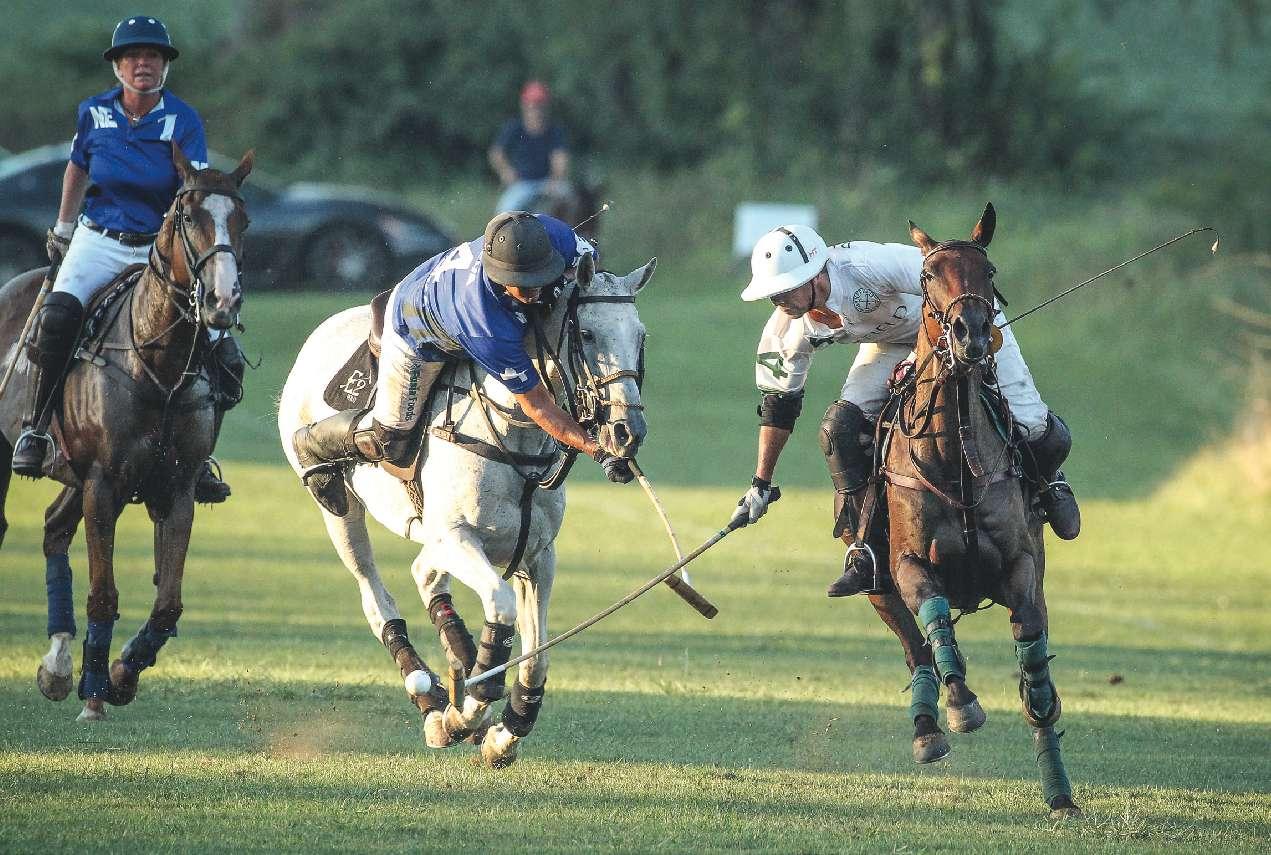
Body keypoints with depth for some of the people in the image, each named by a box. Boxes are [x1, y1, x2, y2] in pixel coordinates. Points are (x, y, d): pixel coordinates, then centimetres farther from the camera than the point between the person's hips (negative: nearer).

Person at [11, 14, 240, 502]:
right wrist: (62, 231, 26)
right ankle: (36, 426, -19)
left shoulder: (183, 122, -5)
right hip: (97, 242, 0)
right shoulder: (95, 113, 2)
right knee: (59, 312, -32)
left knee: (224, 356, -15)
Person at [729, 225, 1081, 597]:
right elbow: (778, 405, -4)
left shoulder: (866, 265, -41)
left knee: (1031, 427, -14)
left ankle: (1049, 482, 24)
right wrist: (760, 485, -1)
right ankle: (865, 554, -8)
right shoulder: (789, 329, -19)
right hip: (892, 344, 4)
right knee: (839, 428, -19)